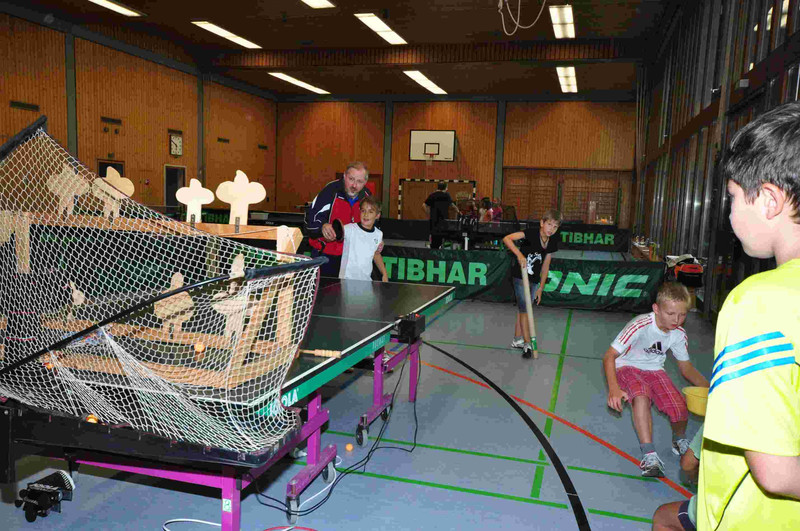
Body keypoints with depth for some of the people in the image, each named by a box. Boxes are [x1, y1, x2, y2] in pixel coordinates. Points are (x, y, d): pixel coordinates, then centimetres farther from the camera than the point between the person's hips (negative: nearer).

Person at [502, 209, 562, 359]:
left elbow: (545, 266, 8)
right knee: (524, 309, -5)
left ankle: (517, 340, 28)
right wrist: (519, 254, -42)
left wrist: (541, 287, 9)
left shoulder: (552, 244, -2)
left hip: (534, 279, 6)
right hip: (520, 276, -6)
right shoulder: (532, 233, -21)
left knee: (522, 308, 16)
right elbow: (507, 239, -31)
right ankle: (527, 344, 1)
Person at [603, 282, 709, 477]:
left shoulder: (679, 334, -10)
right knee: (641, 397, -36)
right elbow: (609, 356, -29)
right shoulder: (640, 326, -29)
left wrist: (708, 388, -10)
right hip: (628, 367, -4)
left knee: (680, 408, -18)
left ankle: (680, 442, 19)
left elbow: (686, 367, 6)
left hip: (654, 369, 4)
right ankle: (649, 455, -28)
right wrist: (614, 388, -43)